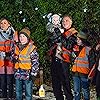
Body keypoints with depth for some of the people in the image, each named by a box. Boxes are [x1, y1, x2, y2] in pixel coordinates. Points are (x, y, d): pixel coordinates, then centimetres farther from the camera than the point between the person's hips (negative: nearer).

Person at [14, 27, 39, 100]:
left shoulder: (32, 48, -7)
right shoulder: (17, 47, 10)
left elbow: (35, 62, -9)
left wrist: (33, 74, -12)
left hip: (28, 74, -6)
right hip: (18, 74, 6)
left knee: (28, 94, 0)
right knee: (18, 93, 13)